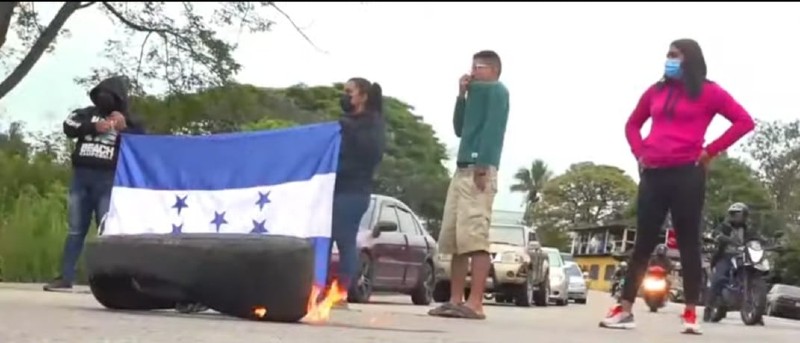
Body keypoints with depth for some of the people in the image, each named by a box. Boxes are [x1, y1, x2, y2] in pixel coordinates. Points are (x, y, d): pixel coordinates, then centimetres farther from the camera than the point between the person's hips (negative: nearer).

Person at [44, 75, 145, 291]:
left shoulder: (130, 121, 9)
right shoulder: (88, 114, 15)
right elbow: (69, 127, -1)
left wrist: (123, 128, -12)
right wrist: (94, 127, -13)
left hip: (108, 180, -3)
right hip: (81, 177, 3)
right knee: (76, 230, 5)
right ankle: (66, 277, 8)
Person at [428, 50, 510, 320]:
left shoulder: (496, 91, 2)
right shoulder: (476, 93, 29)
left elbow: (493, 128, -12)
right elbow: (460, 129, 25)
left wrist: (483, 166, -23)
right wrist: (462, 95, 16)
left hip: (479, 170, -9)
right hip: (463, 169, 9)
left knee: (474, 237, -16)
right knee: (453, 238, 4)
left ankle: (475, 304, -21)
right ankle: (455, 300, 5)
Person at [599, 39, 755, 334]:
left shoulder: (707, 92, 2)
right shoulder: (655, 91, 14)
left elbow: (744, 121, -4)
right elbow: (633, 125, 27)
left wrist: (710, 151, -7)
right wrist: (639, 154, 11)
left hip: (687, 174, -4)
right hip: (653, 174, 4)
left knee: (688, 242, 0)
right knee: (644, 242, 4)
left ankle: (690, 313, 3)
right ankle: (624, 310, 4)